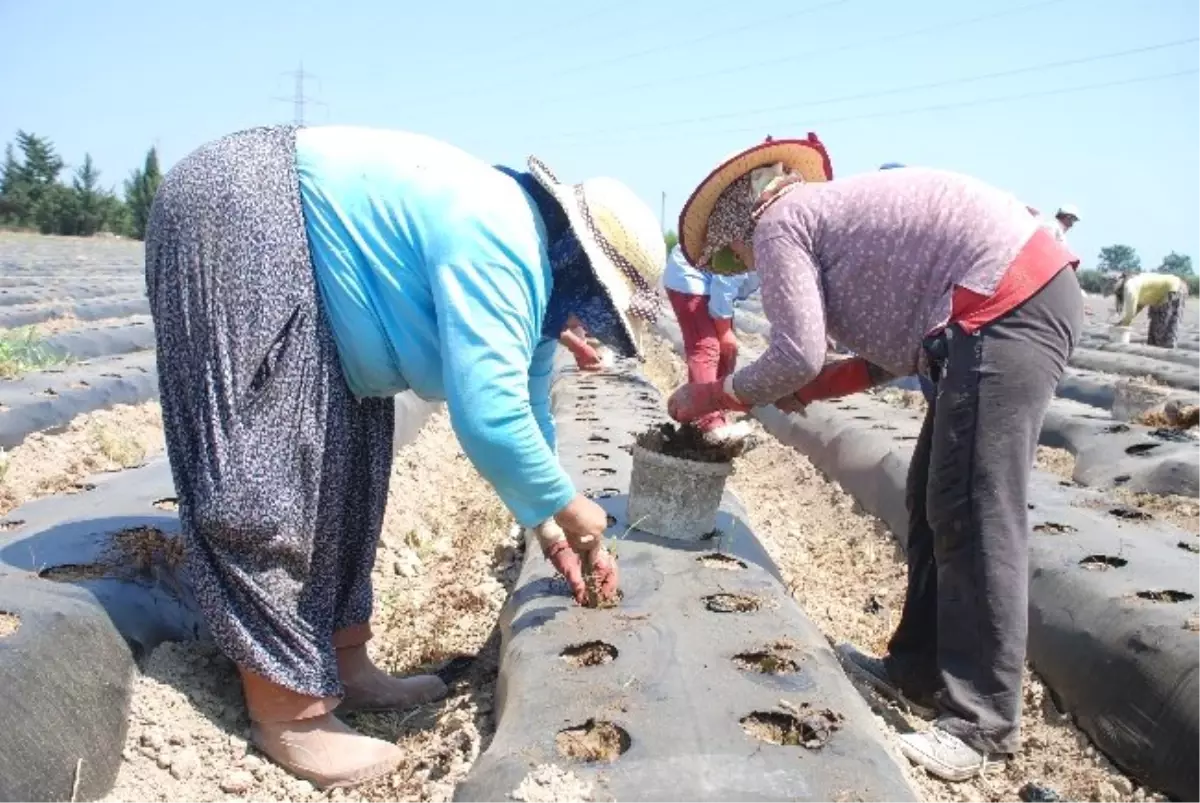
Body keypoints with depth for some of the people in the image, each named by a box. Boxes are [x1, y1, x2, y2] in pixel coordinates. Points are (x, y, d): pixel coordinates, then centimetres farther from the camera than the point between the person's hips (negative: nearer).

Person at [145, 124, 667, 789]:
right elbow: (488, 417, -35)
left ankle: (343, 663, 18)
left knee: (343, 464, 8)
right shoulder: (500, 247, -26)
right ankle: (285, 710, -1)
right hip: (234, 222, -10)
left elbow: (523, 409, 14)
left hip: (300, 264, 10)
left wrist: (550, 532, 16)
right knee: (264, 478, -11)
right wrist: (565, 505, -17)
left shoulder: (529, 267, 6)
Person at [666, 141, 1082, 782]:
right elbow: (897, 348, 23)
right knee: (938, 501, 13)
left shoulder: (777, 223, -1)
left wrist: (711, 397, 5)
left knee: (974, 516, -9)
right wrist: (812, 389, 19)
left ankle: (980, 724, -2)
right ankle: (920, 670, 23)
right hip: (1033, 295, 10)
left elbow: (797, 355, -9)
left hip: (1004, 307, -10)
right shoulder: (831, 210, 26)